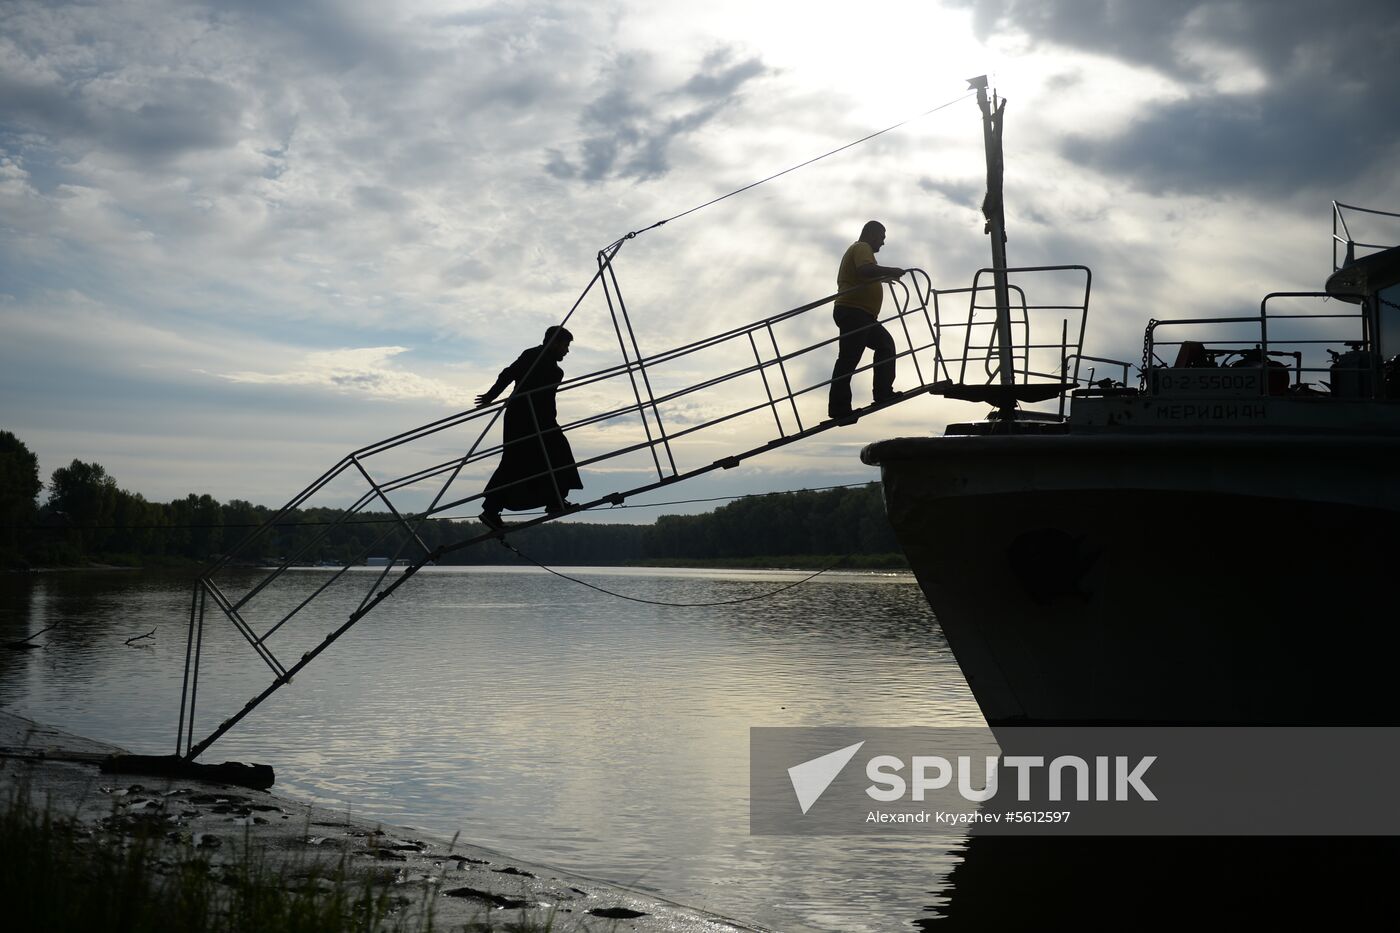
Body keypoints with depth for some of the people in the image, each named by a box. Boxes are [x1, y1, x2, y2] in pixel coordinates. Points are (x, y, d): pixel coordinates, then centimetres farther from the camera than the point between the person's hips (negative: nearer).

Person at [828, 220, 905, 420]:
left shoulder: (857, 250, 28)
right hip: (854, 312, -11)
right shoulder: (862, 248, -4)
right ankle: (838, 408, -17)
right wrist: (892, 271, -19)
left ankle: (883, 393, 9)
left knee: (885, 344, 15)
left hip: (860, 315, 11)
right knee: (848, 358, -14)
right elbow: (866, 269, -24)